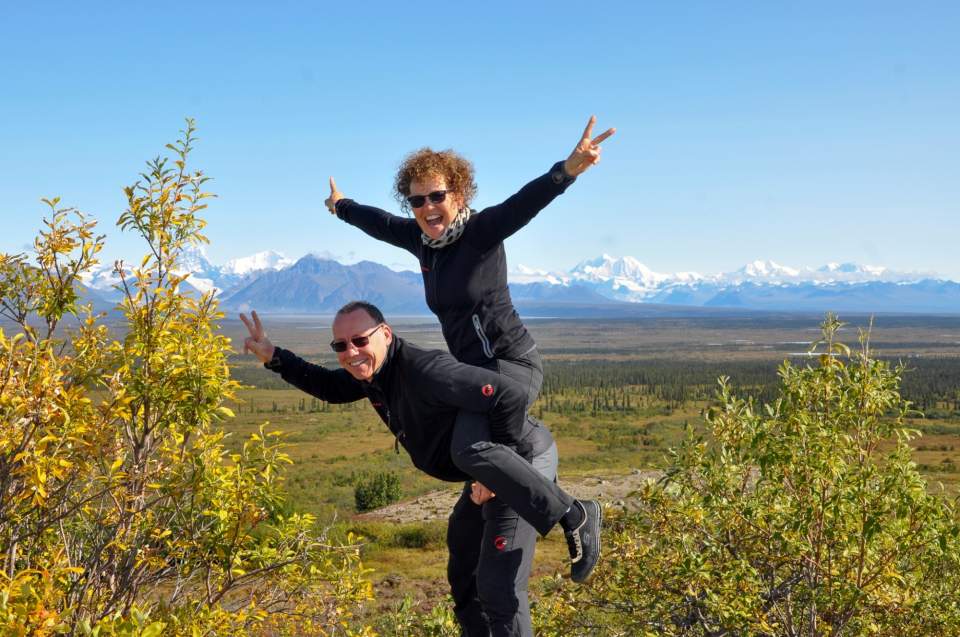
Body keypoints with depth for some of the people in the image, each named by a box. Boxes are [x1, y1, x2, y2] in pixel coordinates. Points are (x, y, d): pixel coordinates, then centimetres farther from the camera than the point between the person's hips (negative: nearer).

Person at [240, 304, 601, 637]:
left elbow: (510, 397, -36)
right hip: (493, 476, 10)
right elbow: (330, 387, 19)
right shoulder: (373, 372, -2)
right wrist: (274, 358, 7)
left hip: (524, 462, -10)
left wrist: (494, 465, -26)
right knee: (463, 579, 22)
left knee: (497, 587, -17)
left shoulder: (425, 370, -32)